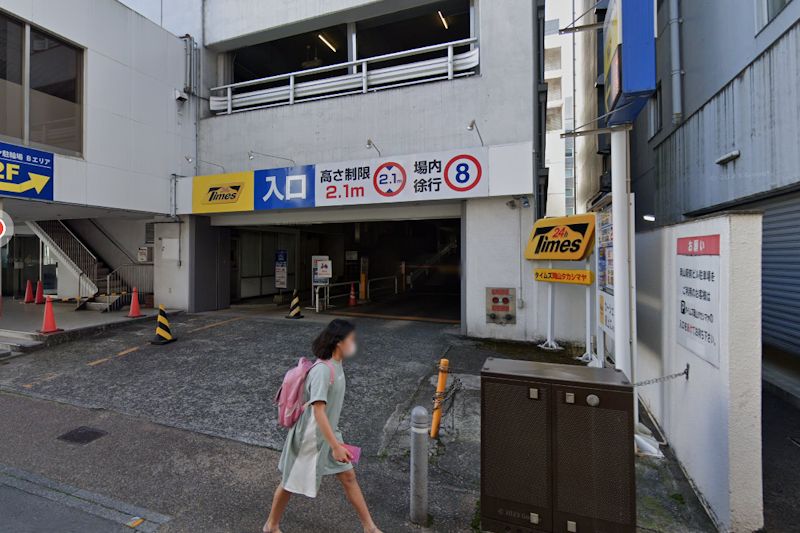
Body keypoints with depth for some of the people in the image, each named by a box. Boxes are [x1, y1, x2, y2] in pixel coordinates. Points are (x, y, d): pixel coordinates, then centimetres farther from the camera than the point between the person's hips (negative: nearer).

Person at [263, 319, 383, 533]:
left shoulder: (336, 365, -2)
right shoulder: (322, 370, -30)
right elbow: (318, 411, -32)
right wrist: (336, 446, -29)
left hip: (328, 433, 8)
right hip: (310, 437, -8)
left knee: (349, 477, 14)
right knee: (291, 483, 15)